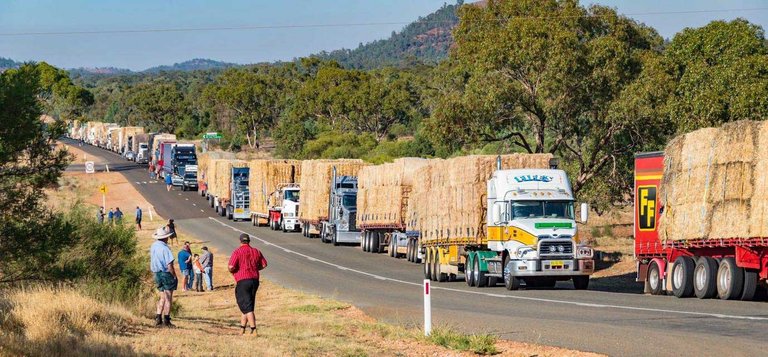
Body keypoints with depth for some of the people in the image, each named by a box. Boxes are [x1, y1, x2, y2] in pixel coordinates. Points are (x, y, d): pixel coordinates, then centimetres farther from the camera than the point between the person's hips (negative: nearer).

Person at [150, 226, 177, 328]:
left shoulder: (153, 246, 5)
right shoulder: (165, 248, -17)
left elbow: (152, 262, 10)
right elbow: (169, 265, -18)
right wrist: (175, 276, -11)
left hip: (157, 274, 7)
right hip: (166, 274, -7)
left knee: (162, 298, 15)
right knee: (168, 298, 1)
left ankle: (158, 319, 11)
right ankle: (166, 320, 2)